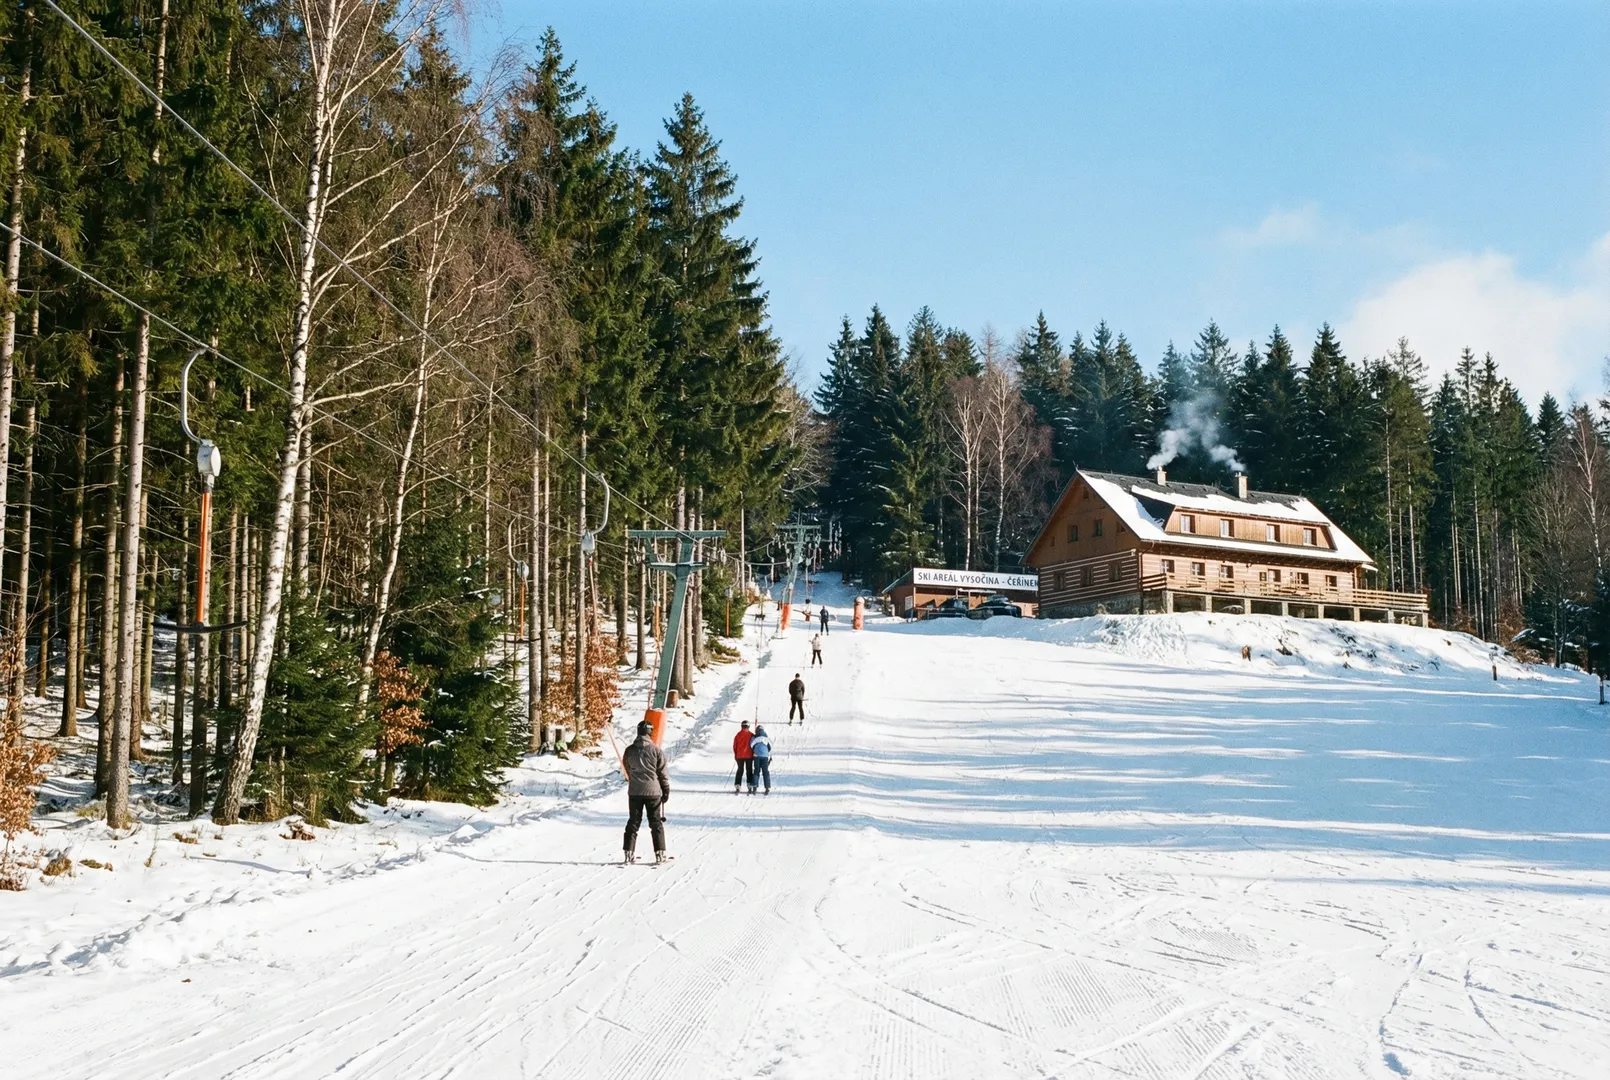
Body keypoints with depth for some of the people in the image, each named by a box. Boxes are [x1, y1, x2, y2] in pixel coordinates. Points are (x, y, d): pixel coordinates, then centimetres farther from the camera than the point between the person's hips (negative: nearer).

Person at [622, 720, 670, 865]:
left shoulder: (629, 750, -1)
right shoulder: (655, 750, -9)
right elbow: (662, 772, -4)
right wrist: (666, 790, 7)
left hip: (634, 792, 2)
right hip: (653, 791, -2)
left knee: (633, 822, 10)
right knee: (656, 822, 7)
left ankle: (629, 854, 7)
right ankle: (660, 853, 6)